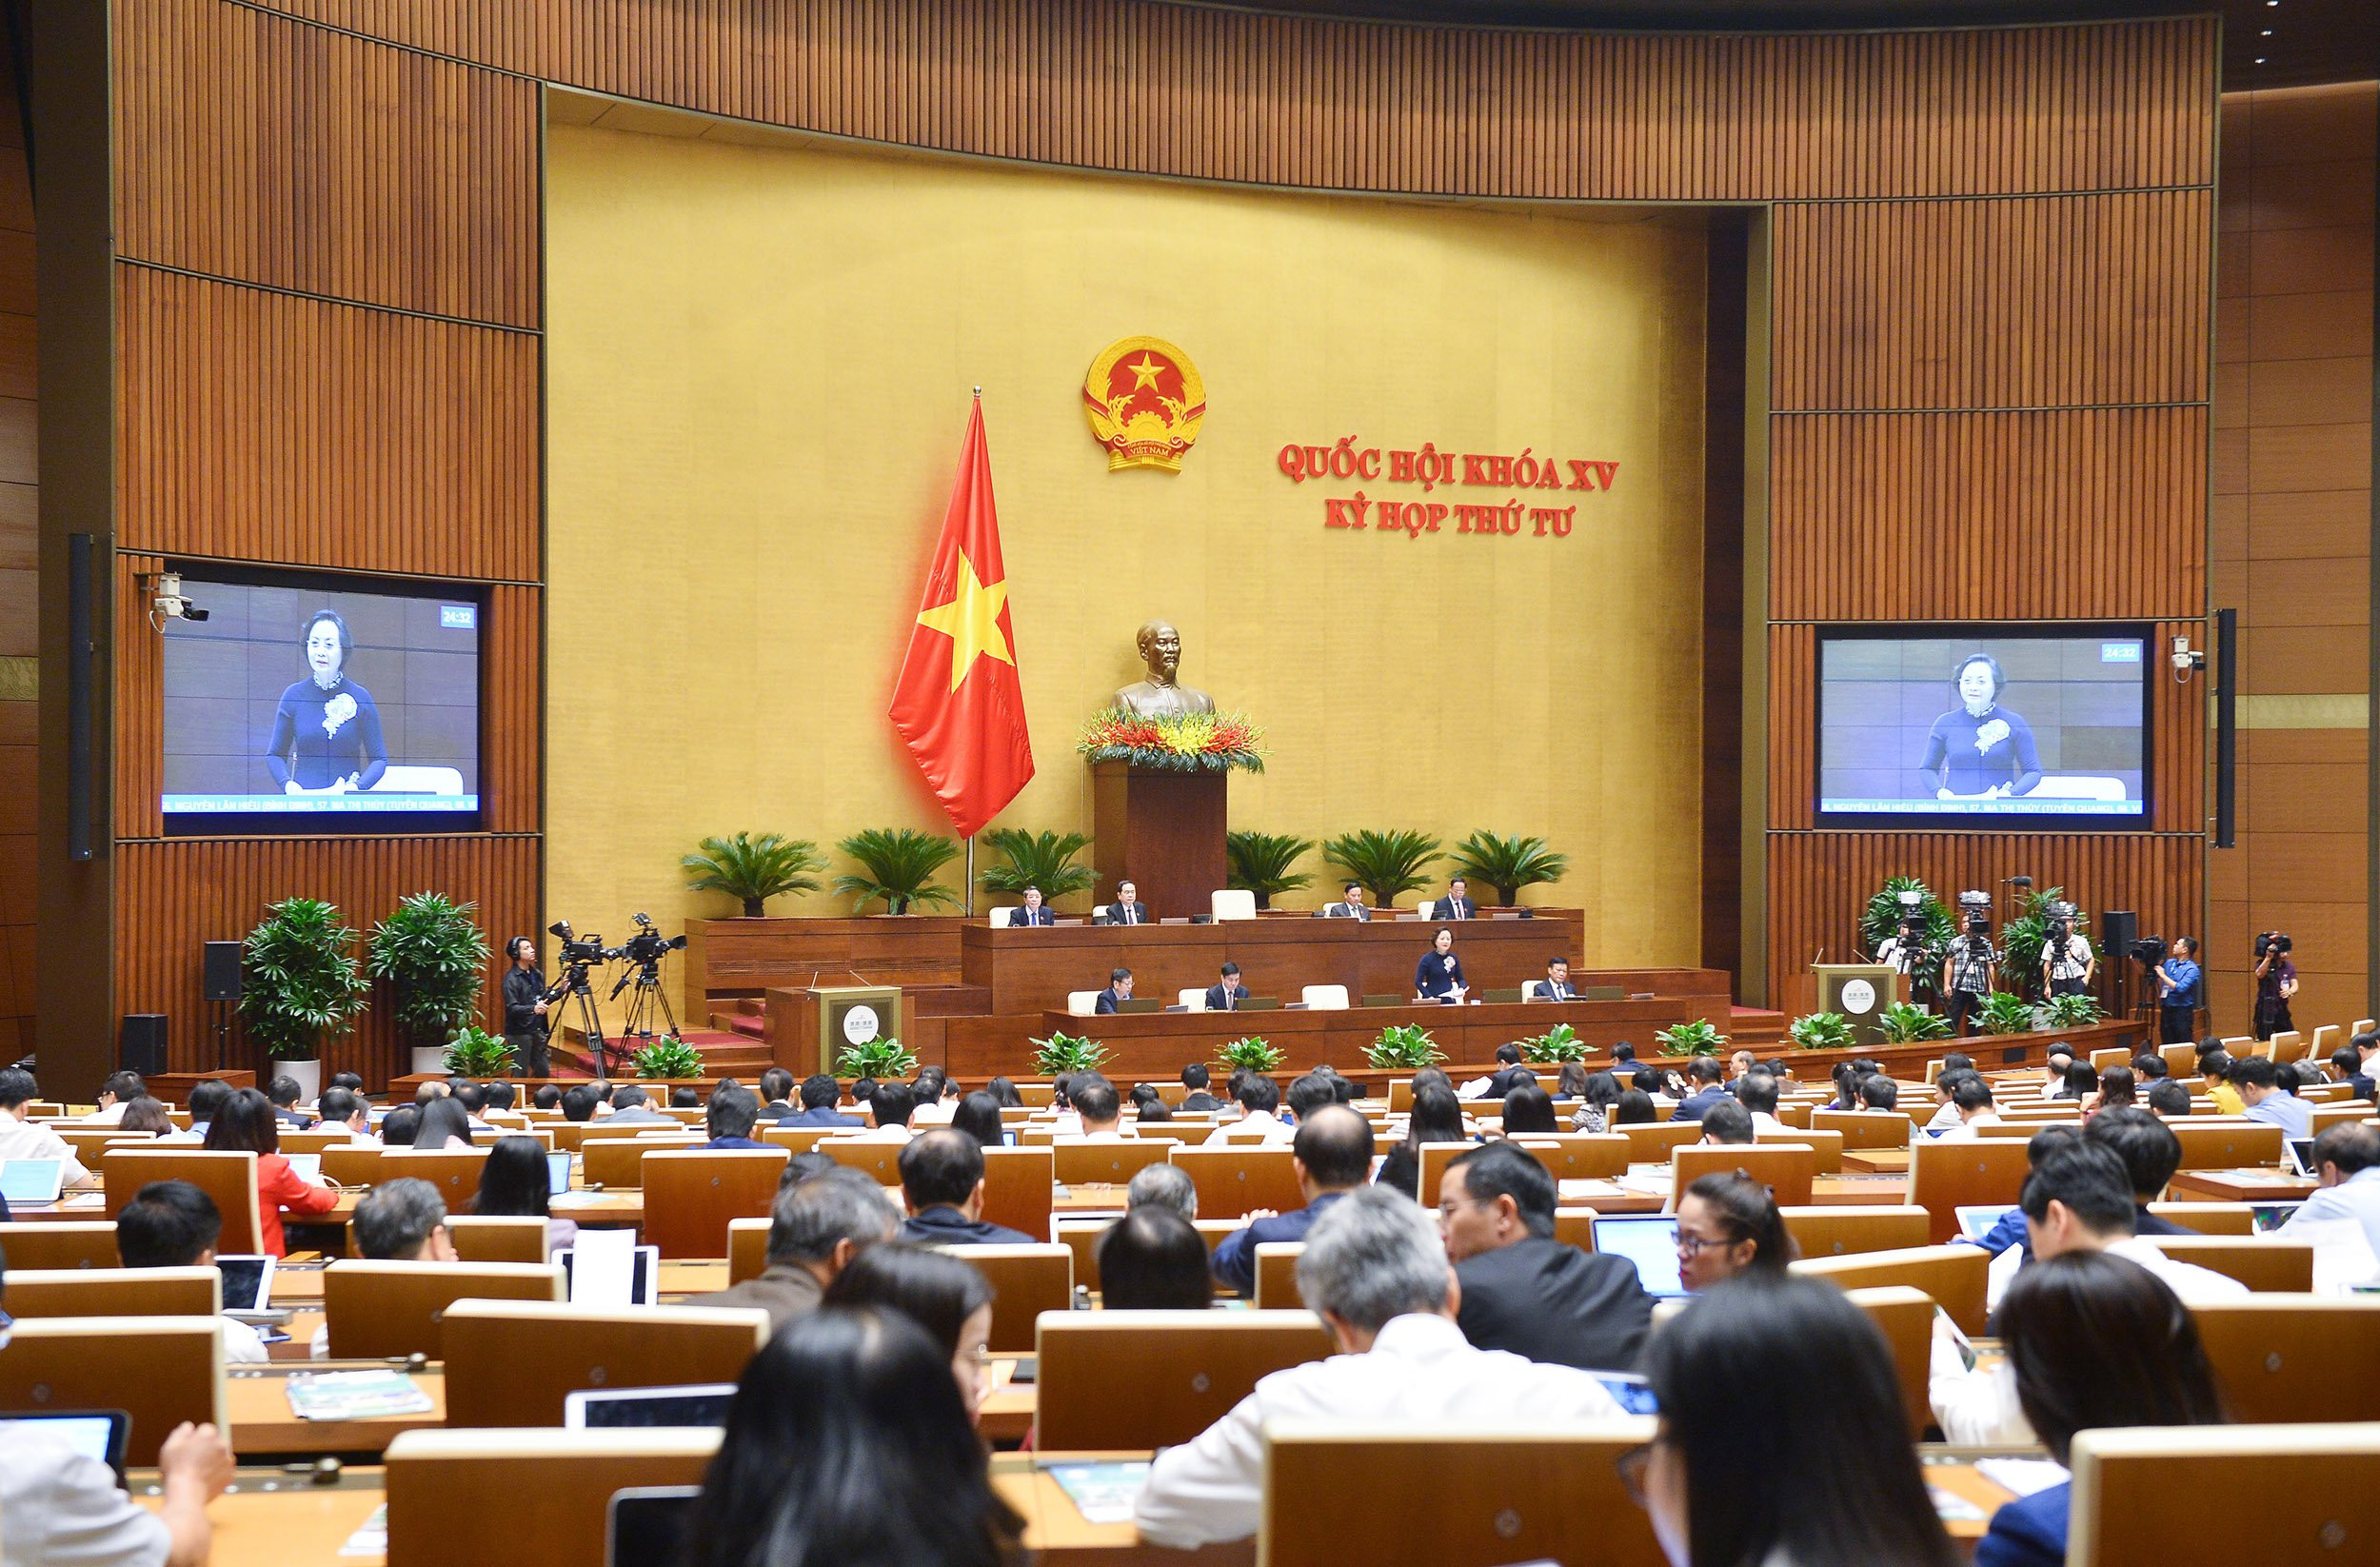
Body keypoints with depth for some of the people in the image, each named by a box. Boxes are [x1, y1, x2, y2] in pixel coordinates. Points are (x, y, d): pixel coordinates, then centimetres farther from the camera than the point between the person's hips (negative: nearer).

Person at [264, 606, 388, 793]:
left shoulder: (360, 698, 3)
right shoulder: (294, 695, 7)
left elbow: (379, 759, 6)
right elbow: (274, 755, 14)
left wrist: (355, 787, -11)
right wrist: (287, 784, -4)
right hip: (303, 798, 1)